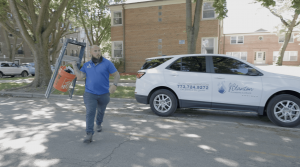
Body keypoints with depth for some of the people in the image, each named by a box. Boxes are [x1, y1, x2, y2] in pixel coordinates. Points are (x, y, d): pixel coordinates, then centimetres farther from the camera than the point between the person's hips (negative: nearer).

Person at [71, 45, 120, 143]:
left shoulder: (107, 63, -5)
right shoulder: (86, 65, 6)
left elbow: (117, 75, -6)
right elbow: (80, 77, -1)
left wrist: (114, 85, -22)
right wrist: (74, 65, 2)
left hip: (104, 94, 0)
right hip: (90, 94, 1)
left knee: (101, 111, 20)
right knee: (90, 113, -12)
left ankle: (98, 124, 49)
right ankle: (89, 134, -9)